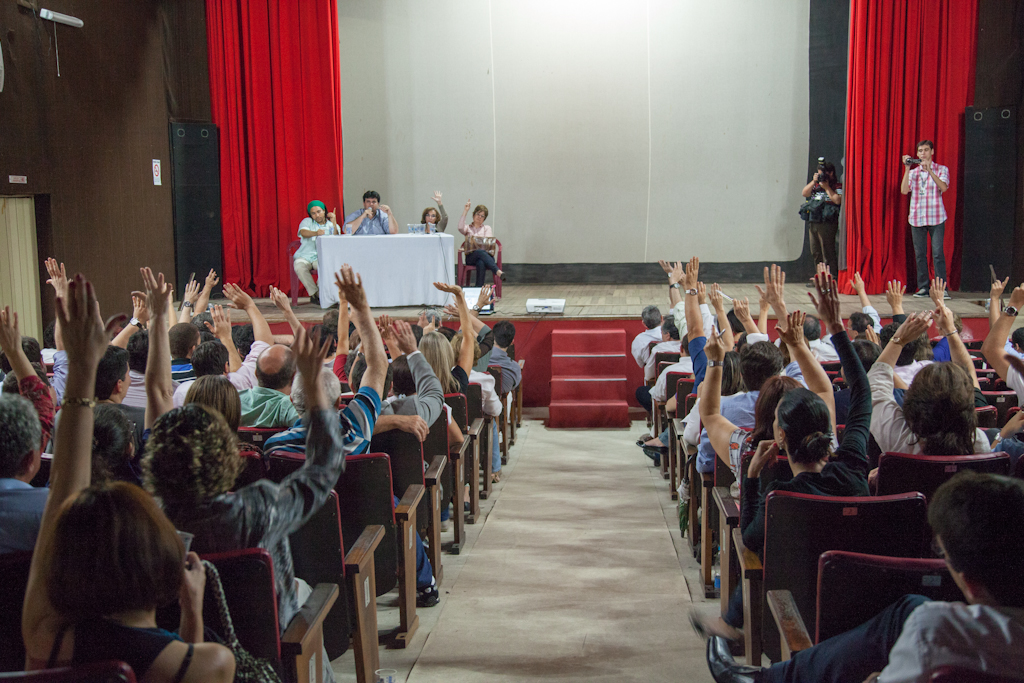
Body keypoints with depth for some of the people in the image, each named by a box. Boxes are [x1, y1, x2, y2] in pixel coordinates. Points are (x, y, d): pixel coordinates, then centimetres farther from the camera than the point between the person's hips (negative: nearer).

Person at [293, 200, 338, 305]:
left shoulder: (332, 226, 13)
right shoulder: (307, 222, 11)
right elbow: (303, 232, -13)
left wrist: (334, 223, -17)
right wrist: (315, 233, -35)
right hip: (305, 256, 0)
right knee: (299, 267, -33)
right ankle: (315, 293, -25)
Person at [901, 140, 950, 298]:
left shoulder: (941, 169, 5)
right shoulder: (913, 172, 12)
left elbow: (943, 187, -13)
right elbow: (904, 190, -4)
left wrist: (929, 170, -20)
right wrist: (907, 169, -9)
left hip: (936, 218, -3)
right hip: (917, 218, 3)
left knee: (938, 253, -10)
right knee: (920, 254, 3)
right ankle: (923, 287, 10)